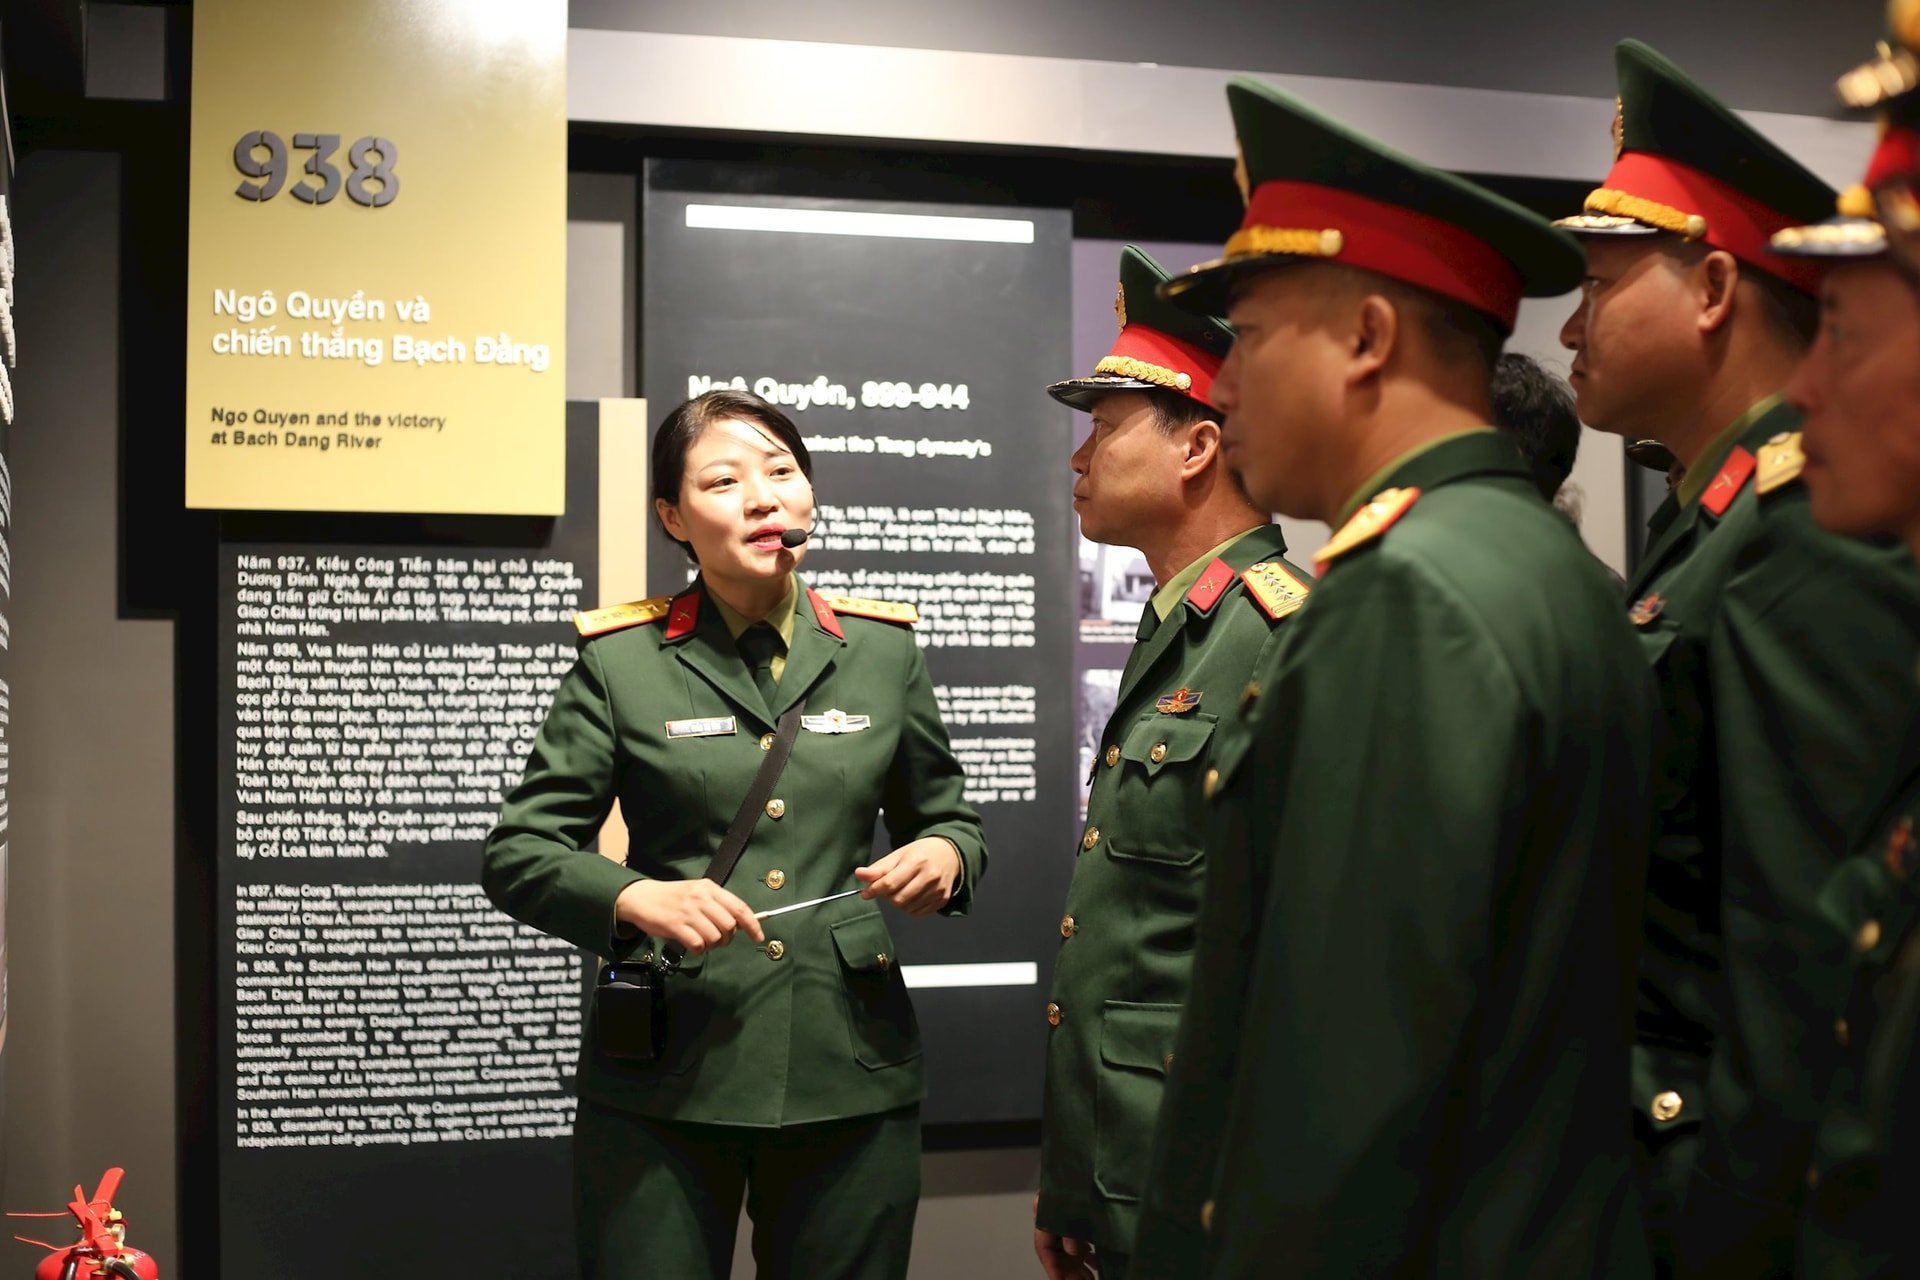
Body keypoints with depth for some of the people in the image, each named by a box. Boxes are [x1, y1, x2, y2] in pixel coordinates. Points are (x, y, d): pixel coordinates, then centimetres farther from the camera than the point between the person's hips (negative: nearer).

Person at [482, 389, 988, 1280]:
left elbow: (946, 817, 16)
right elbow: (519, 851, -1)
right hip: (663, 1081, -2)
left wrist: (945, 855, -7)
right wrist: (635, 899, -20)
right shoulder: (621, 660, -1)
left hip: (851, 1079, 2)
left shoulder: (882, 649, 5)